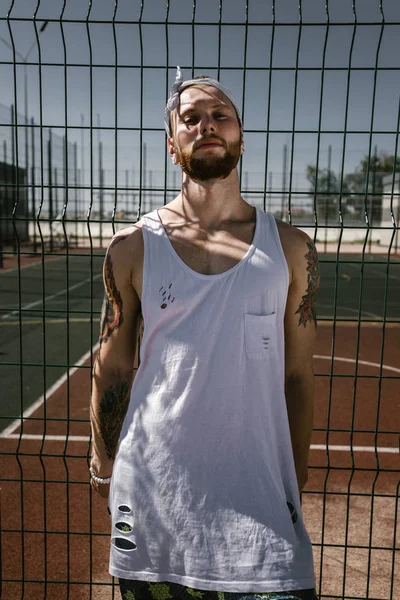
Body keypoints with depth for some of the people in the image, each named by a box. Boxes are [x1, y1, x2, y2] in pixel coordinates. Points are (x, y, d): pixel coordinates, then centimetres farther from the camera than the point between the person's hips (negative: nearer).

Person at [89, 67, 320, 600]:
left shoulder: (290, 248, 2)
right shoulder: (132, 247, -1)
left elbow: (297, 375, 5)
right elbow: (111, 367, 4)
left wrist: (297, 476, 9)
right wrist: (105, 468, 8)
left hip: (260, 488, 1)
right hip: (152, 489, 0)